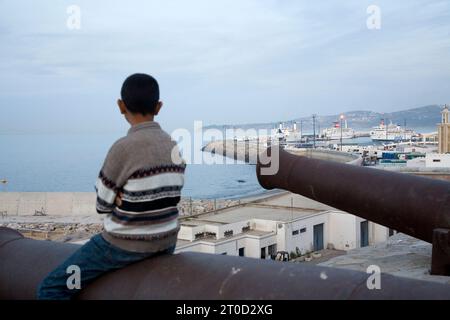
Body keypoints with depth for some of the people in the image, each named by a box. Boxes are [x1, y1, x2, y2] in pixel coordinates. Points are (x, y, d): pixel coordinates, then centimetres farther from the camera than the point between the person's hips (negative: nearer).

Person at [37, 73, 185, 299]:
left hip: (127, 244, -6)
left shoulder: (123, 148, -21)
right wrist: (125, 198, -3)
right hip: (166, 242, 7)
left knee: (50, 289, 6)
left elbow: (102, 204, -10)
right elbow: (162, 197, 7)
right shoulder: (176, 147, -1)